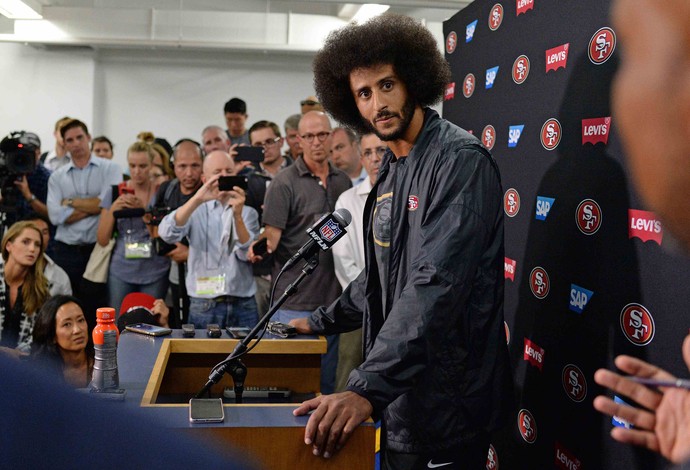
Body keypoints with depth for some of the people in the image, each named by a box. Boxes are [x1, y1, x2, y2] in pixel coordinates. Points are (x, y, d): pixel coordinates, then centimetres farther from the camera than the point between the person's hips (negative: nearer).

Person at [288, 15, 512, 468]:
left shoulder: (460, 160, -17)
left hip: (446, 404, -8)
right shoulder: (392, 172, 12)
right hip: (400, 396, 8)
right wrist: (323, 323, 28)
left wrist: (368, 387, -33)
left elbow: (436, 284, -28)